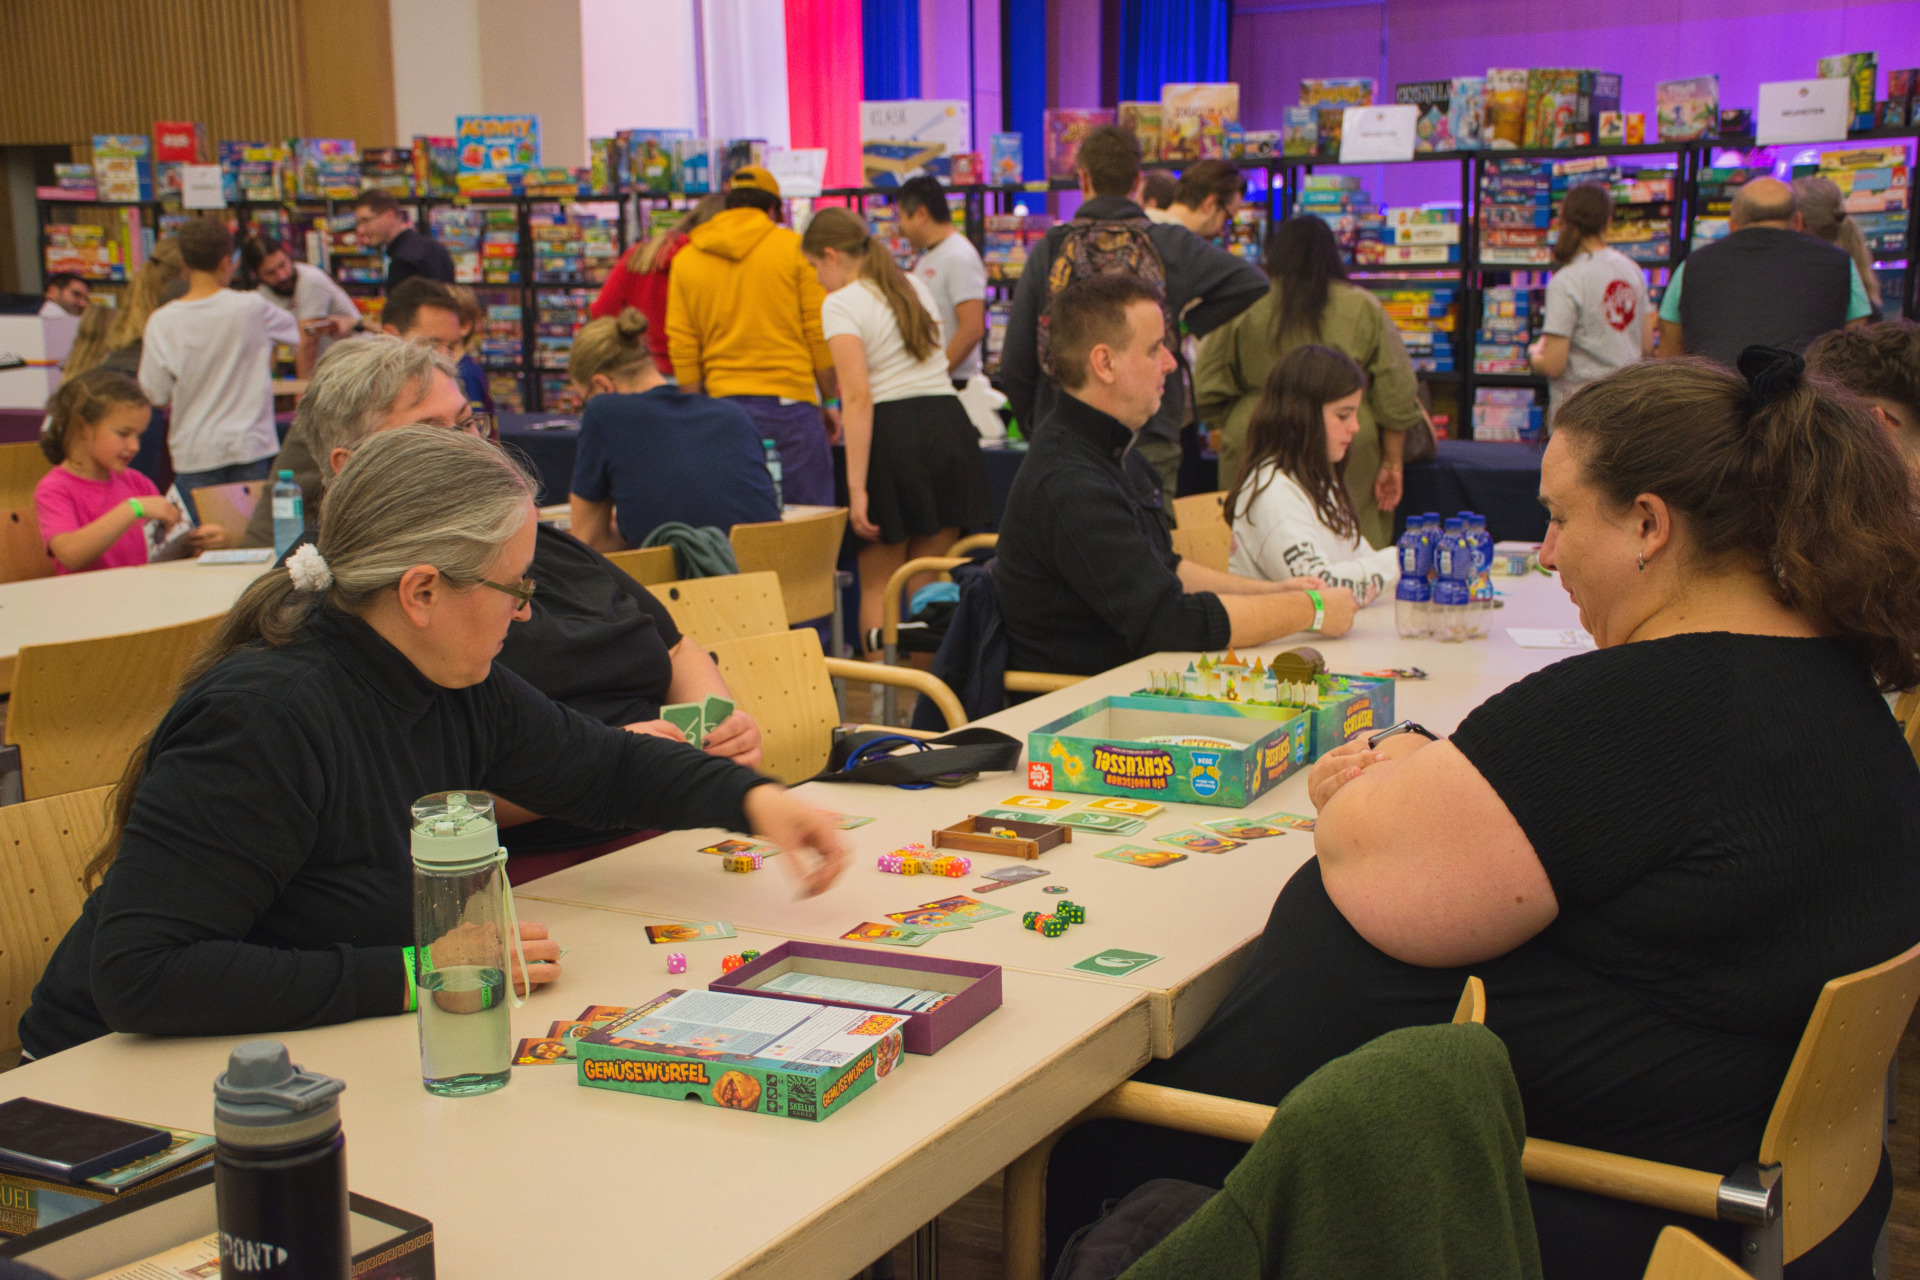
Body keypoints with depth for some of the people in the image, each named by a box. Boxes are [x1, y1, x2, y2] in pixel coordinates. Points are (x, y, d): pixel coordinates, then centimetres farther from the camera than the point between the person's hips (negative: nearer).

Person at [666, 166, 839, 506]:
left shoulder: (685, 259, 9)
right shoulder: (794, 247, 0)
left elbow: (682, 347, 7)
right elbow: (819, 333, 0)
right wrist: (830, 402, 9)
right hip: (789, 401, -3)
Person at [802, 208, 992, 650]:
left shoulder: (841, 304, -7)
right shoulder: (916, 287, 16)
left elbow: (858, 398, -17)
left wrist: (857, 487, -19)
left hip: (892, 435, -6)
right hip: (950, 424, 6)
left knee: (878, 585, 5)